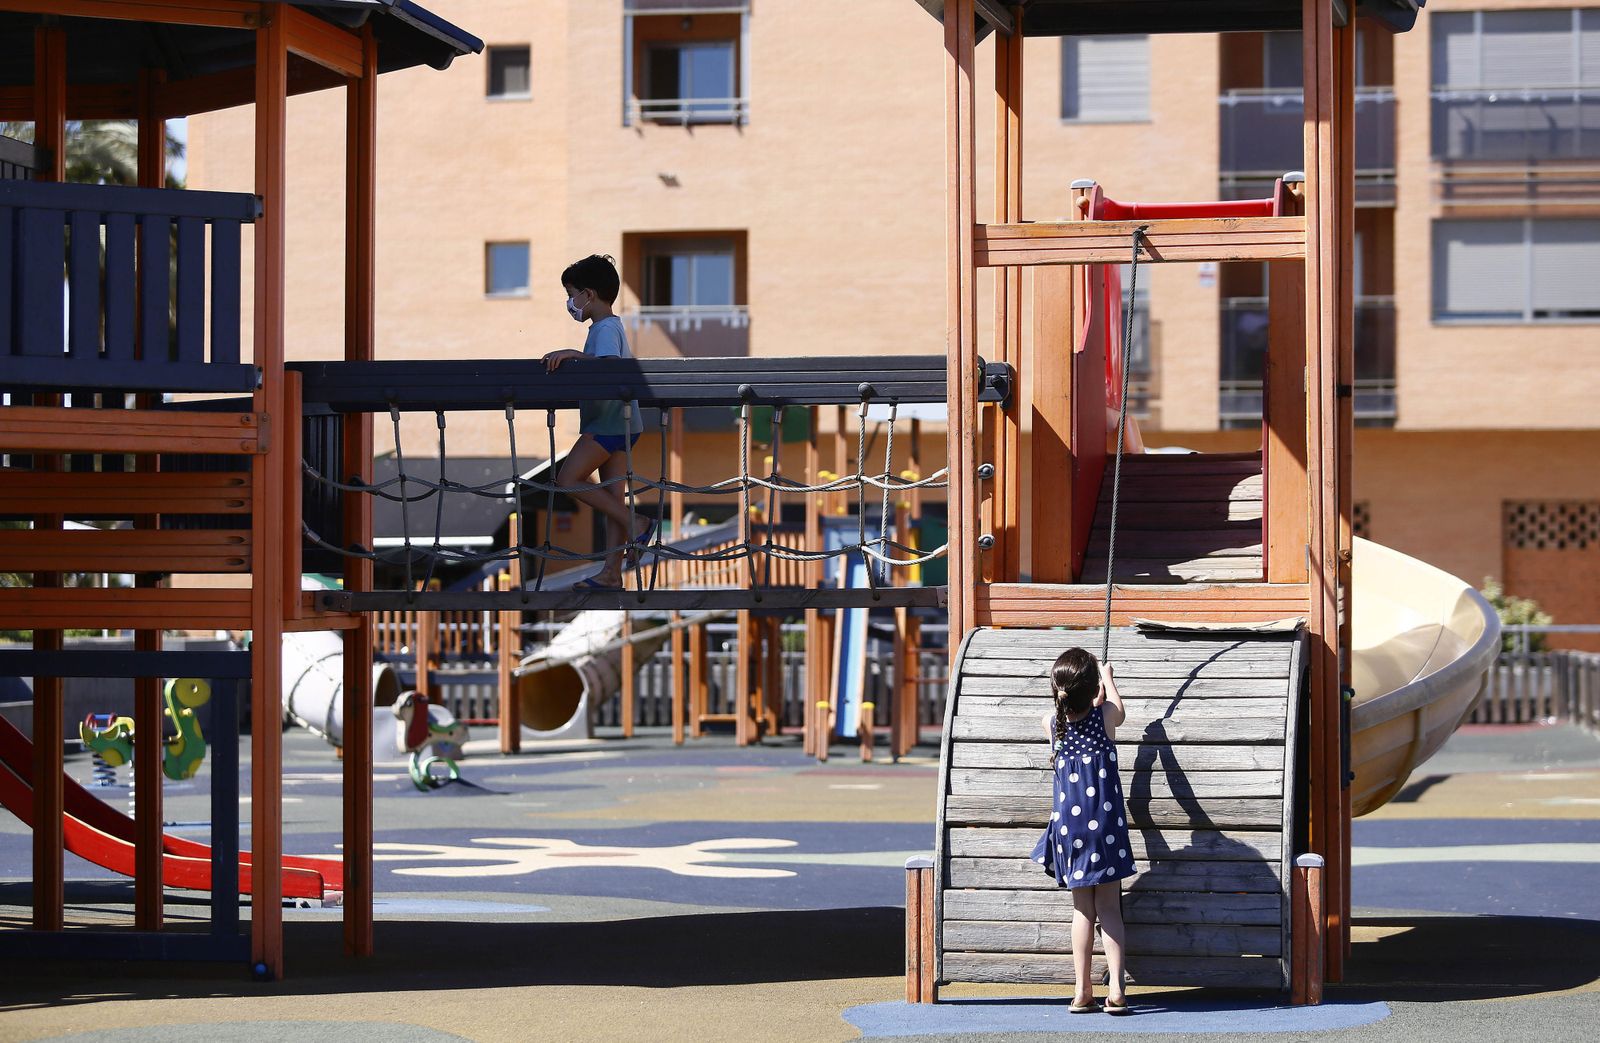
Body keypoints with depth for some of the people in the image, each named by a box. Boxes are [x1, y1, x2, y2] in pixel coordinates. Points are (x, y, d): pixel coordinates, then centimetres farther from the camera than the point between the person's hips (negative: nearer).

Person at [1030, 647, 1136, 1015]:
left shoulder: (1051, 723, -3)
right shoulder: (1105, 714, -8)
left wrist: (1093, 698, 38)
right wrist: (1106, 675, 35)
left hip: (1069, 825, 2)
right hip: (1106, 824, -2)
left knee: (1082, 909, 10)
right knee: (1109, 908, 3)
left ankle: (1082, 991, 8)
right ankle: (1116, 991, -5)